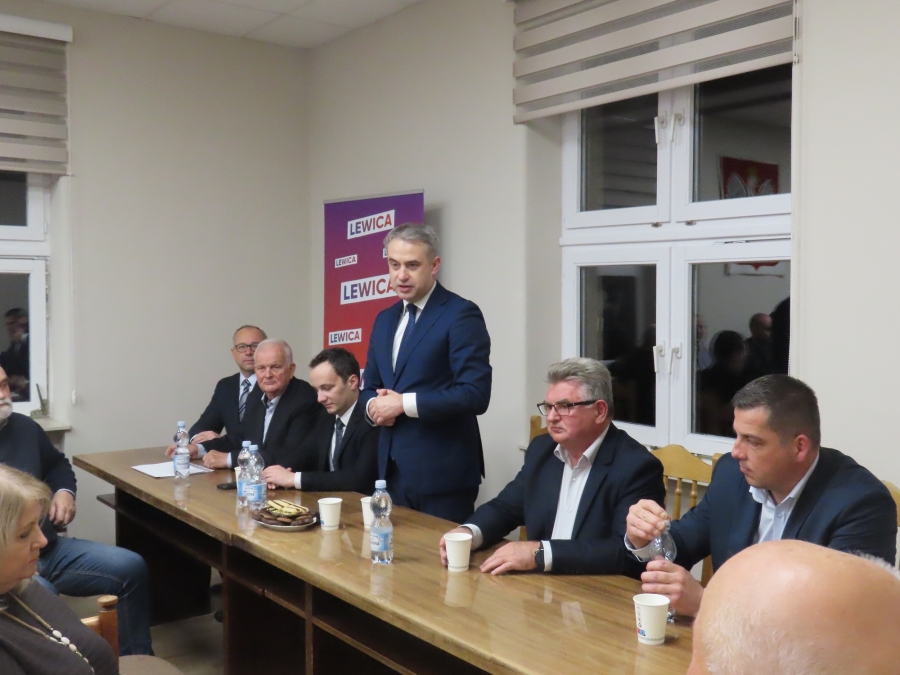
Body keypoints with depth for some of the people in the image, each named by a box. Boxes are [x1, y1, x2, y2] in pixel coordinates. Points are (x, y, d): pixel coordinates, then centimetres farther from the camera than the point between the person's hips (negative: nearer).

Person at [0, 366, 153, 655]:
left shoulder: (23, 427, 11)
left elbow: (56, 464, 30)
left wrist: (64, 491, 8)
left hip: (49, 549, 7)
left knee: (131, 568, -1)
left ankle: (137, 659, 13)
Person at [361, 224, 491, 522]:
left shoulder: (461, 314, -10)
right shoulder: (385, 319, 13)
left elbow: (475, 394, -19)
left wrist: (404, 403, -18)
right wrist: (373, 404, -3)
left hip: (441, 472, -7)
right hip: (393, 469, 7)